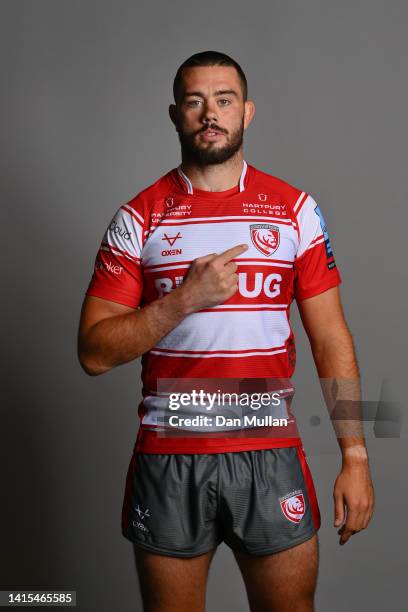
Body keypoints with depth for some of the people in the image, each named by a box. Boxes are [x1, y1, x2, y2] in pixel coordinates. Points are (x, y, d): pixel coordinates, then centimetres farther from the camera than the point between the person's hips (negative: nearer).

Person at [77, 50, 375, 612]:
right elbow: (94, 353, -5)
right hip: (167, 457, 0)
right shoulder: (139, 218, 0)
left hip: (270, 454, 1)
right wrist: (186, 297, -17)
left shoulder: (296, 210, 2)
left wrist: (355, 456, -4)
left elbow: (330, 339, 2)